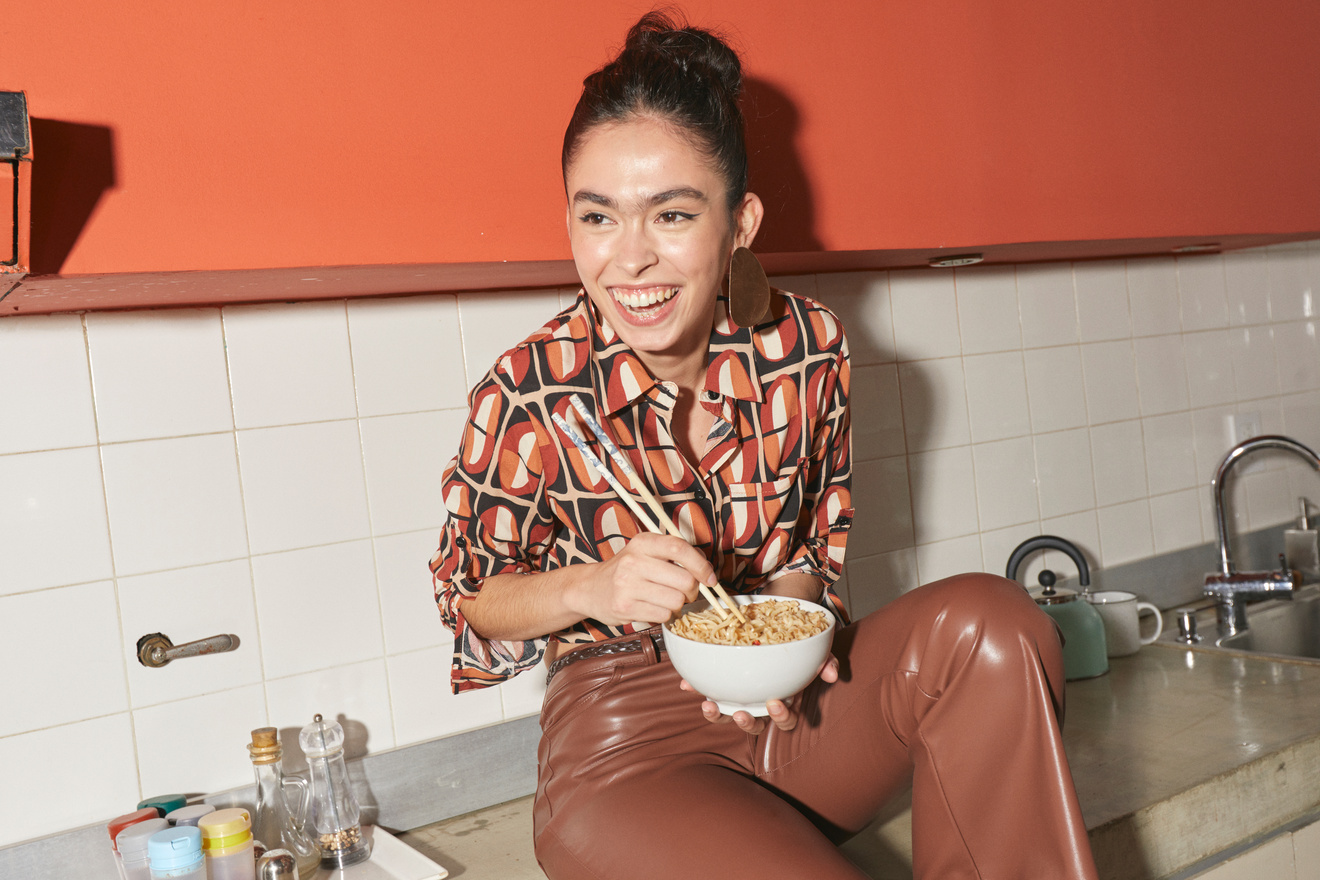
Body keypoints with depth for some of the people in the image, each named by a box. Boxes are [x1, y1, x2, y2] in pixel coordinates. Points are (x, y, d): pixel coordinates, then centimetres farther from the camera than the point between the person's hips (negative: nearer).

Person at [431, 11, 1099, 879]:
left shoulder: (809, 347, -8)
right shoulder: (528, 395, -16)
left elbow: (816, 547, 6)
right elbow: (468, 596, -2)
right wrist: (590, 587, -22)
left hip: (785, 705, 4)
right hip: (623, 753, -3)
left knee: (990, 620, -22)